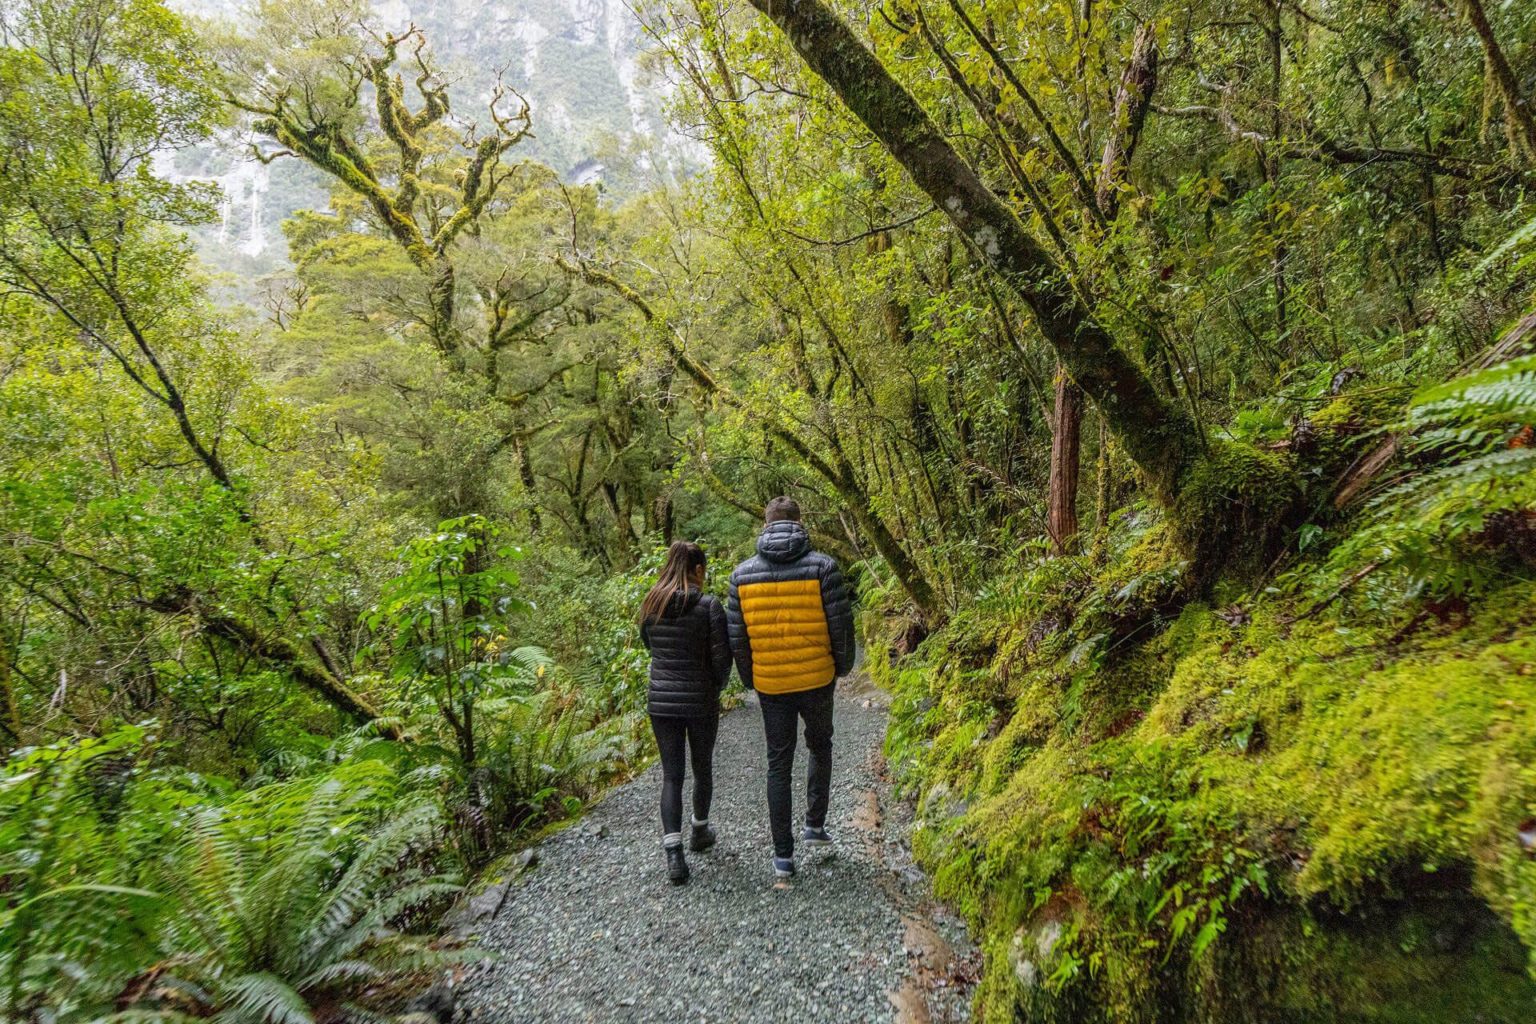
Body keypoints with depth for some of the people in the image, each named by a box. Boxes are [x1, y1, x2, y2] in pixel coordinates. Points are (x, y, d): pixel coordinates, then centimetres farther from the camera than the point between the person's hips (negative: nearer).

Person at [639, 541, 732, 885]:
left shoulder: (650, 605, 0)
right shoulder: (708, 606, -14)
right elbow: (721, 657, -11)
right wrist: (715, 688, 6)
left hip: (661, 701, 3)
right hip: (700, 702, -3)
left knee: (671, 775, 7)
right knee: (702, 768, 19)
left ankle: (674, 853, -1)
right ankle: (700, 831, 38)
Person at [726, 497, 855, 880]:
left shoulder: (743, 573, -3)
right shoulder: (822, 567, -10)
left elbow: (737, 637, 0)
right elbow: (841, 625, -8)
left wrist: (749, 678, 15)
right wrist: (842, 666, 10)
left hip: (770, 686, 1)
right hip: (817, 680, -1)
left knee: (779, 766, 11)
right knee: (820, 748, 26)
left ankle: (783, 855, 16)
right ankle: (815, 824, 24)